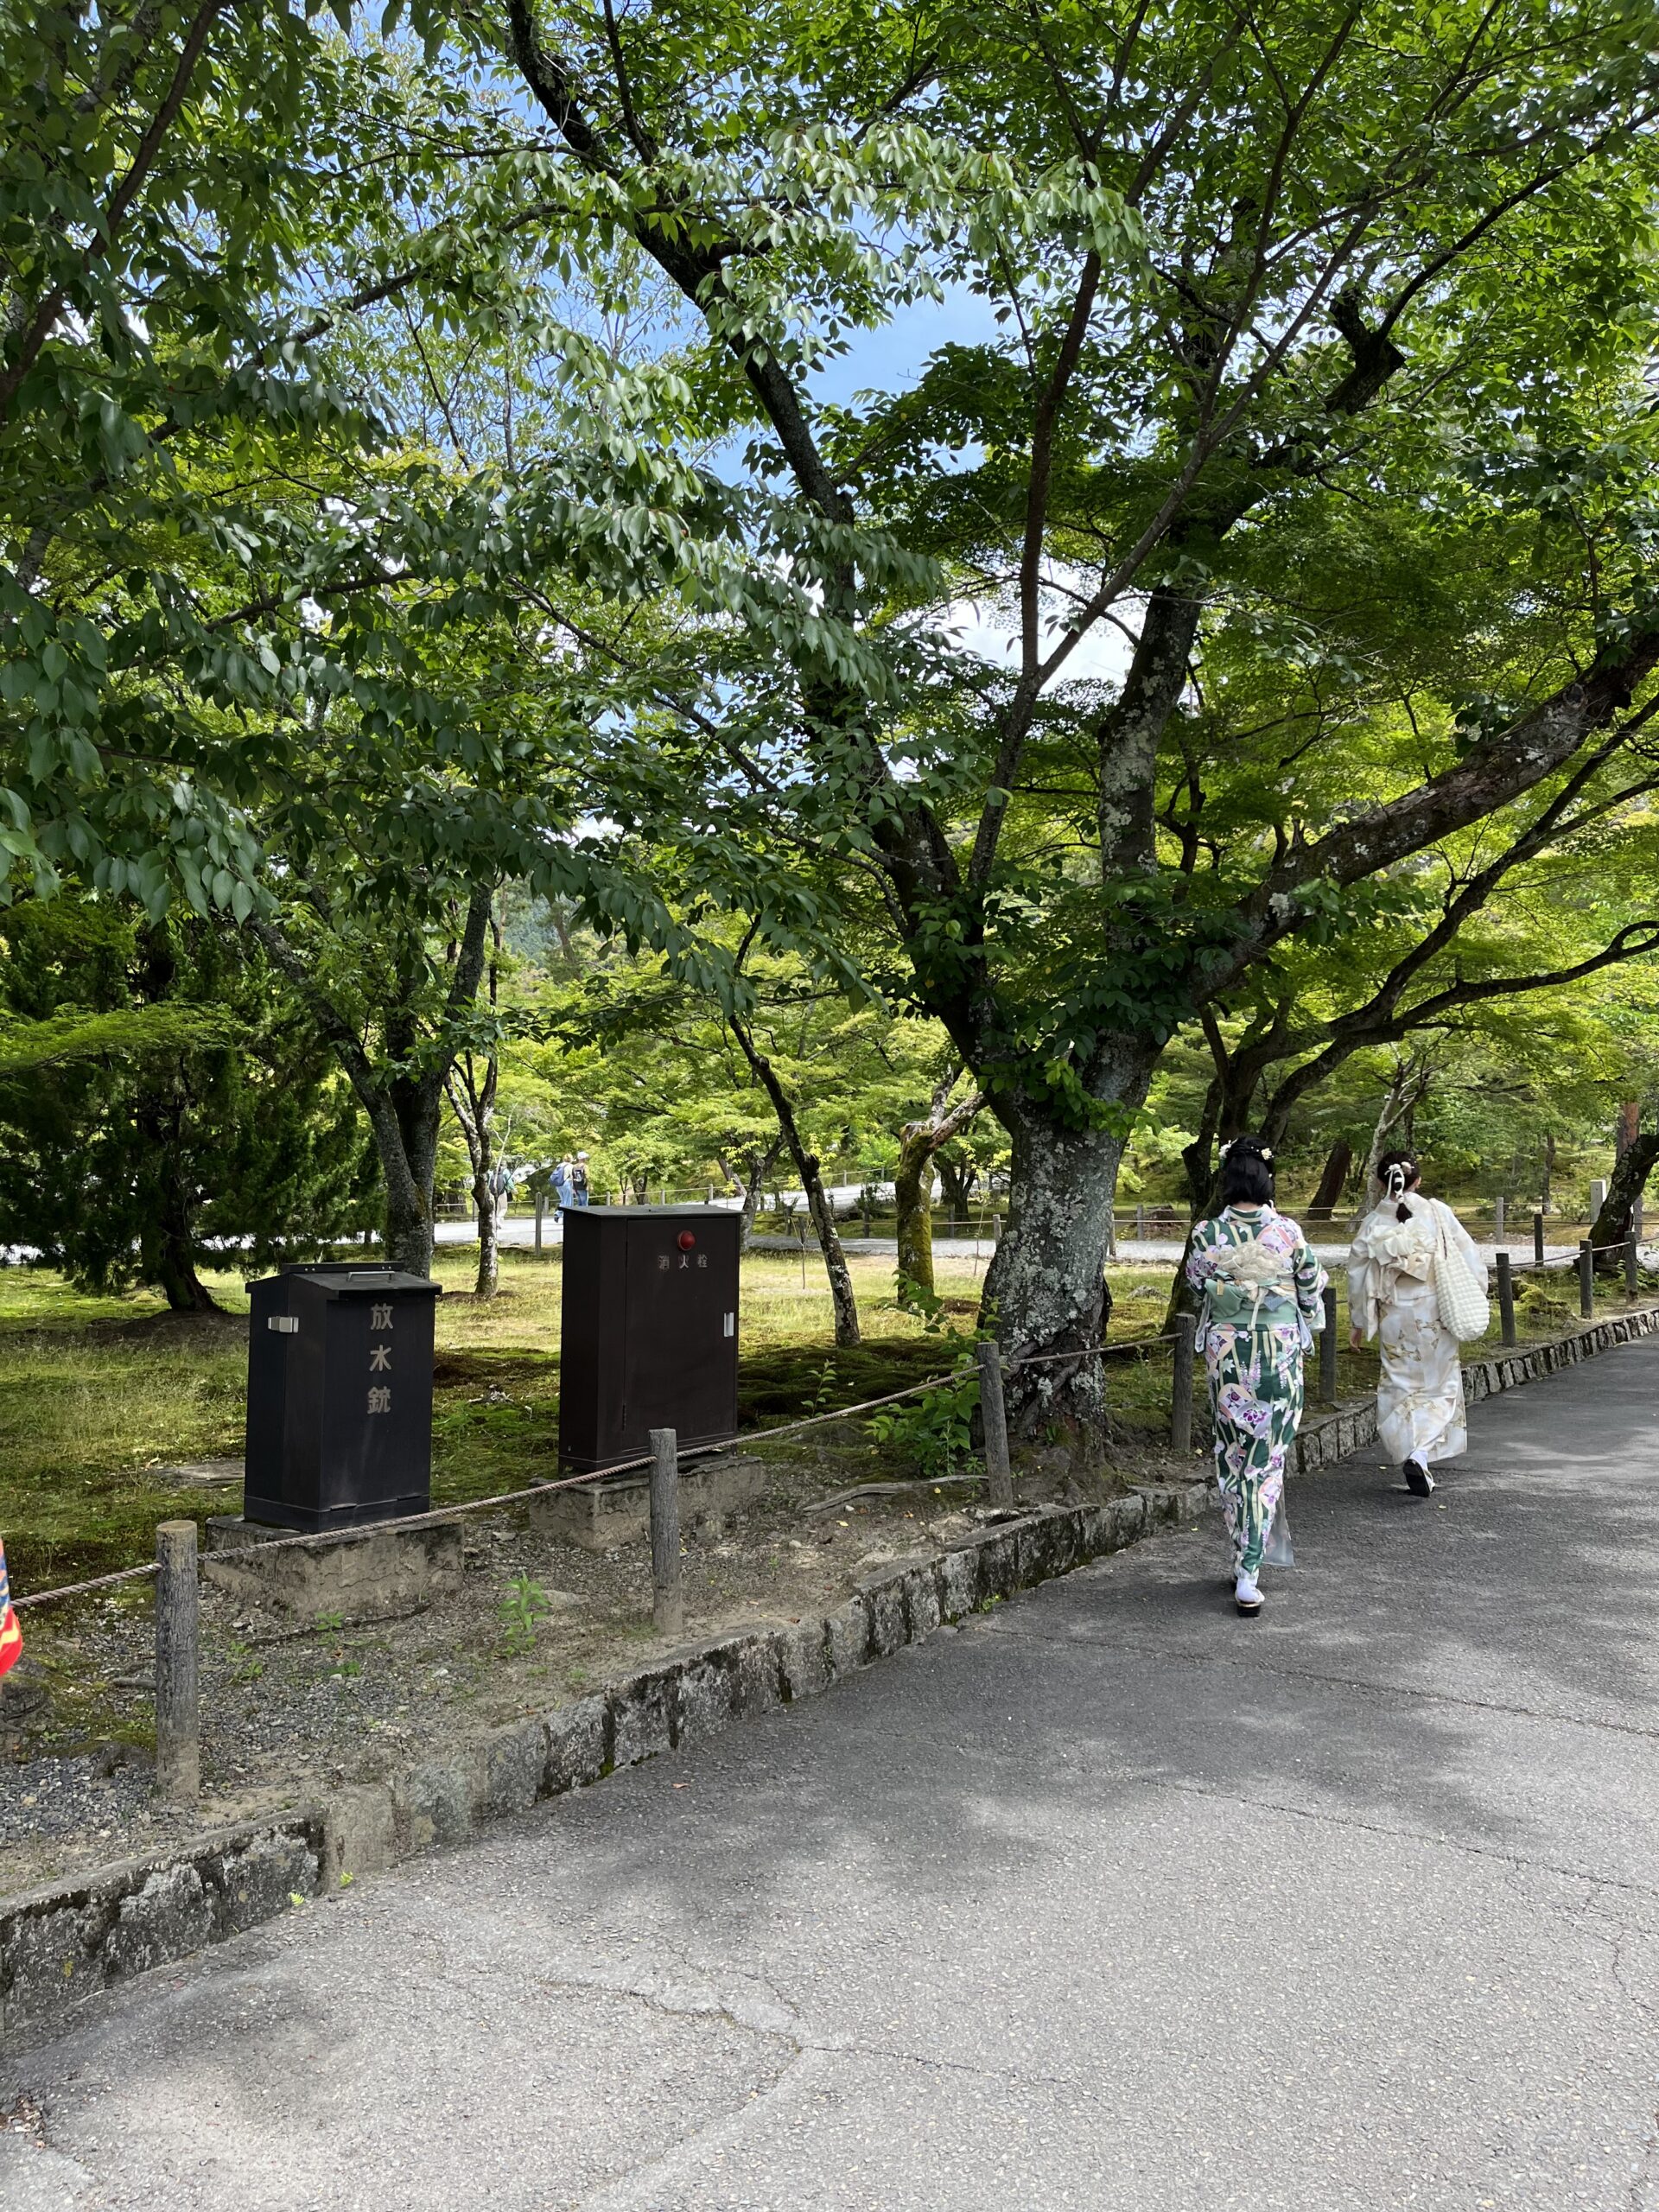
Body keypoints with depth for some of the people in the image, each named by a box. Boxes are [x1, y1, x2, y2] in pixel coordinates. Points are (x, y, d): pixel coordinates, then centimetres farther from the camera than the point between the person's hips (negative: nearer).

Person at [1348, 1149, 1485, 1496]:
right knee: (1440, 1388, 8)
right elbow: (1470, 1262, -4)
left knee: (1401, 1389, 12)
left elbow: (1358, 1274, 1)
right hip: (1435, 1313, 0)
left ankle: (1413, 1461, 8)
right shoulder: (1437, 1212, -5)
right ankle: (1421, 1454, -12)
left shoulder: (1373, 1222, -3)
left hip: (1394, 1317, 1)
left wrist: (1358, 1323, 13)